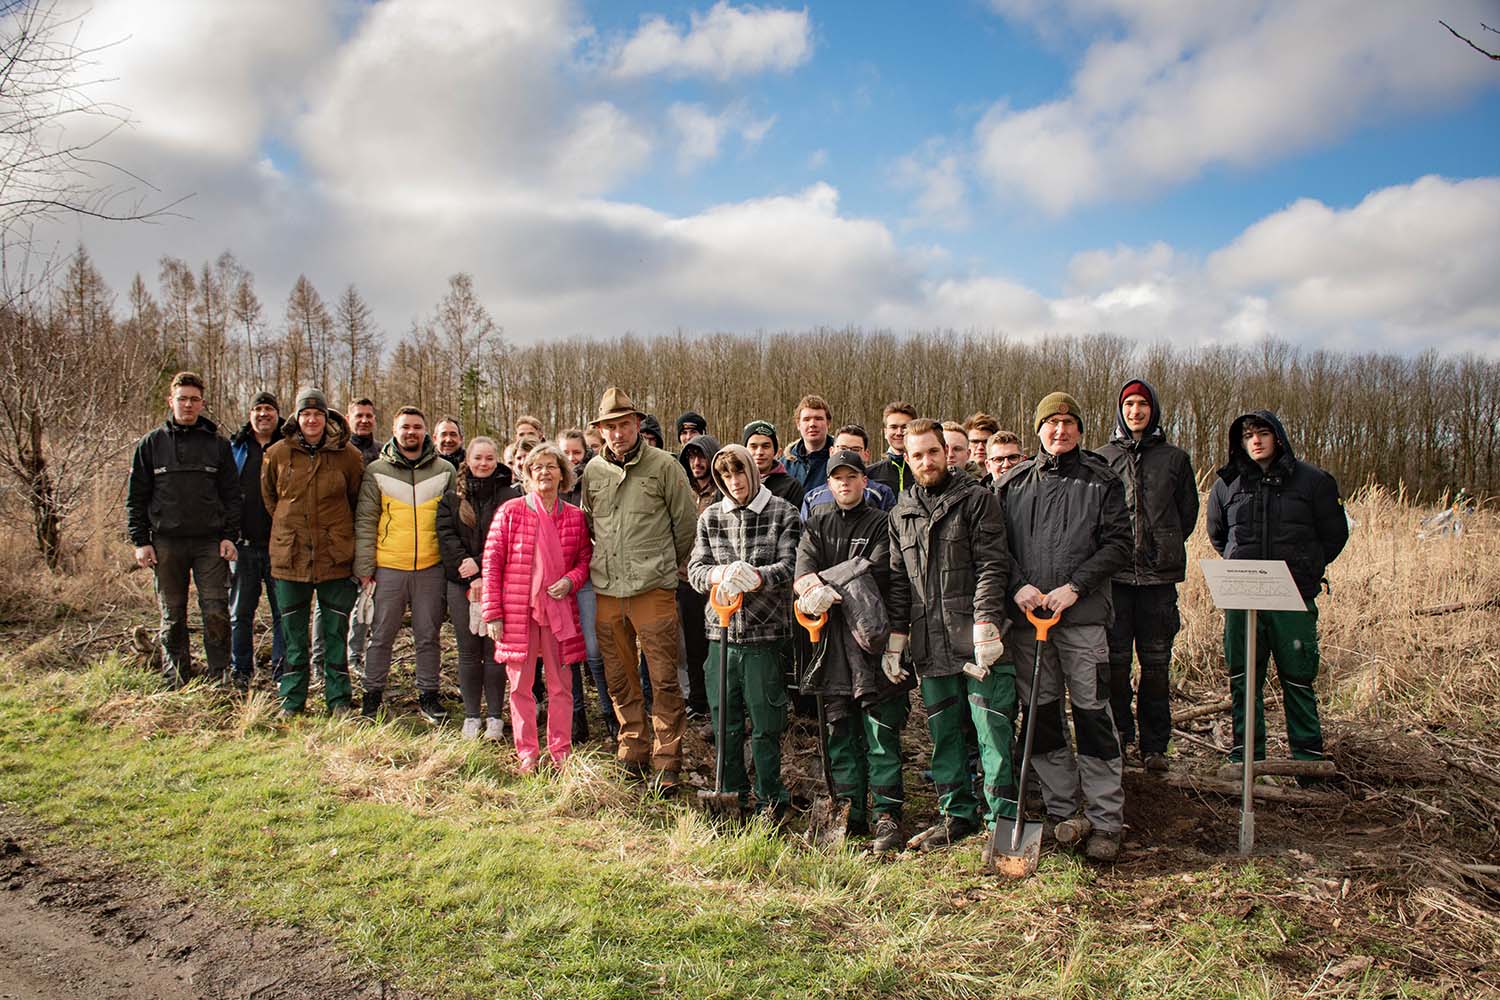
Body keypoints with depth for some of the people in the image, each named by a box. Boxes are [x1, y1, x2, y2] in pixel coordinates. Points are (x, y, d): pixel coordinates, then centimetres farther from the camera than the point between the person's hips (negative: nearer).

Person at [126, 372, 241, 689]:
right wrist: (140, 541, 0)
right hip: (167, 543, 1)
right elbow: (135, 497, 7)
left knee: (216, 612, -5)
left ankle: (221, 679, 5)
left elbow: (232, 494, 7)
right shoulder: (151, 444, 7)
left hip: (211, 542, 0)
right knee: (172, 617, 8)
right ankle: (174, 683, 17)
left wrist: (229, 535, -3)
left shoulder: (218, 445, 7)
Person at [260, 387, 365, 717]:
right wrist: (288, 524, 14)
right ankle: (292, 699, 21)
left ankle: (339, 698, 16)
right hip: (290, 555, 1)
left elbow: (357, 500, 11)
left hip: (336, 557, -1)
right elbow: (268, 495, 18)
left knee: (336, 632, 6)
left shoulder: (347, 455, -2)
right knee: (294, 633, 10)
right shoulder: (278, 453, 2)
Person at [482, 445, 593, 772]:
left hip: (559, 609, 2)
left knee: (561, 684, 7)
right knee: (521, 685, 6)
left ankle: (561, 751, 19)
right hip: (518, 610, -2)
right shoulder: (511, 511, -2)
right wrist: (493, 613, -6)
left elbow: (585, 558, 14)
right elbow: (492, 561, -3)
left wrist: (570, 580, -9)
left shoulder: (575, 517, 5)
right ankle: (527, 753, 18)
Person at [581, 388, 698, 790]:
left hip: (653, 588, -4)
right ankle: (633, 753, 26)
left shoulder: (663, 465, -3)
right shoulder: (593, 470, 10)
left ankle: (667, 762, 7)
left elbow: (687, 522, 4)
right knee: (619, 678, 12)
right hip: (606, 590, 4)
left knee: (664, 679, -3)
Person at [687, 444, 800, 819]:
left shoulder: (783, 514, 0)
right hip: (721, 631, 4)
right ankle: (733, 796, 27)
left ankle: (771, 801, 17)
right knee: (724, 721, 11)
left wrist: (756, 576, -30)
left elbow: (788, 566, -10)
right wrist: (719, 574, -19)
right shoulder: (710, 517, 11)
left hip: (765, 632, -3)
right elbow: (695, 568, 4)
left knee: (765, 725, 1)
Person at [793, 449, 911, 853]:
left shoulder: (881, 524, 4)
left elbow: (875, 573, -11)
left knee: (881, 733, -5)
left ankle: (886, 816, -2)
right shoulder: (817, 524, 16)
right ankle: (851, 813, 14)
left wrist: (824, 583, -13)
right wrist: (824, 590, -21)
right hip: (832, 640, 4)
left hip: (872, 638, -4)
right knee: (841, 732, 7)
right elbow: (802, 574, 0)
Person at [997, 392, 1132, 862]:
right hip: (1027, 613, 3)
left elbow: (1118, 544, -1)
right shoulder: (1012, 483, 10)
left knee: (1093, 714, -2)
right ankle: (1063, 810, 19)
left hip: (1083, 615, -2)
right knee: (1041, 714, 7)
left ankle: (1105, 819, 7)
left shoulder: (1102, 480, 5)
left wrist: (1075, 586, -11)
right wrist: (1019, 585, -8)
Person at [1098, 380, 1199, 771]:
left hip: (1159, 574, 1)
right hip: (1113, 572, 0)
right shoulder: (1102, 459, 6)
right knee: (1116, 659, 2)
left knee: (1157, 662, 5)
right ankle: (1117, 736, 15)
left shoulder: (1175, 459, 8)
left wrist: (1165, 548, 9)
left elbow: (1188, 511, 14)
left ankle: (1155, 744, 15)